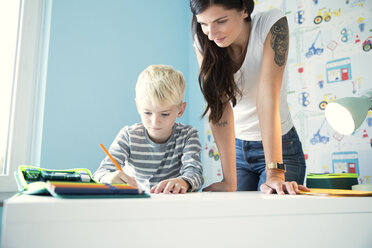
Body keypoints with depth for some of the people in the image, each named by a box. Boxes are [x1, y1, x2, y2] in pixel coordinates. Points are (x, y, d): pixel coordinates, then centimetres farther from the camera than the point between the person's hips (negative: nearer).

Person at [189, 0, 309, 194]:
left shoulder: (272, 24, -19)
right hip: (236, 147, 2)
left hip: (279, 145, -2)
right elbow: (218, 106, -22)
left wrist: (275, 173, -33)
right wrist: (229, 181, -27)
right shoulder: (203, 42, -13)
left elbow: (268, 98, -28)